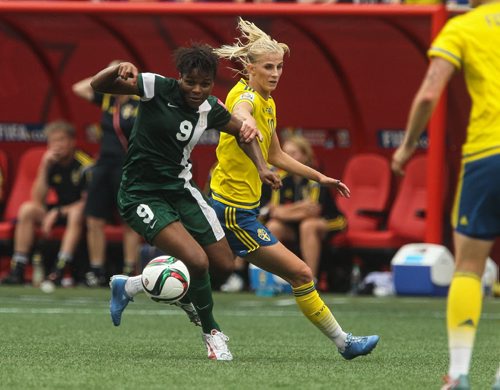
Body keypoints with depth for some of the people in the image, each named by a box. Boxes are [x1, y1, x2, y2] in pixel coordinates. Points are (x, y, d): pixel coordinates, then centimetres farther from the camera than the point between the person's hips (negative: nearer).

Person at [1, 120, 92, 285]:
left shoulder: (85, 165, -16)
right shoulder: (52, 164, 0)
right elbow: (37, 200, -6)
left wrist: (58, 213, -23)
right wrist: (44, 168, -16)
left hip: (82, 212, -6)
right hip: (60, 211, 6)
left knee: (76, 214, -39)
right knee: (27, 209, -16)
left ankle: (59, 270, -43)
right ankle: (17, 269, -21)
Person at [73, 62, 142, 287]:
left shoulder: (140, 104, -9)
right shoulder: (107, 98, 8)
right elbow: (79, 88, 14)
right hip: (104, 166, 6)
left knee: (130, 224, 2)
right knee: (94, 221, 4)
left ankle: (129, 271, 7)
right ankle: (96, 271, 11)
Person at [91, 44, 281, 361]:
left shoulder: (210, 109, -1)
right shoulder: (157, 88, -16)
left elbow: (242, 130, 18)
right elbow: (98, 85, -18)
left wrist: (261, 167, 4)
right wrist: (121, 69, -39)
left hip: (181, 189, 7)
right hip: (142, 196, -7)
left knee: (225, 264, 6)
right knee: (197, 260, -22)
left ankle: (130, 287, 21)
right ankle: (212, 333, 4)